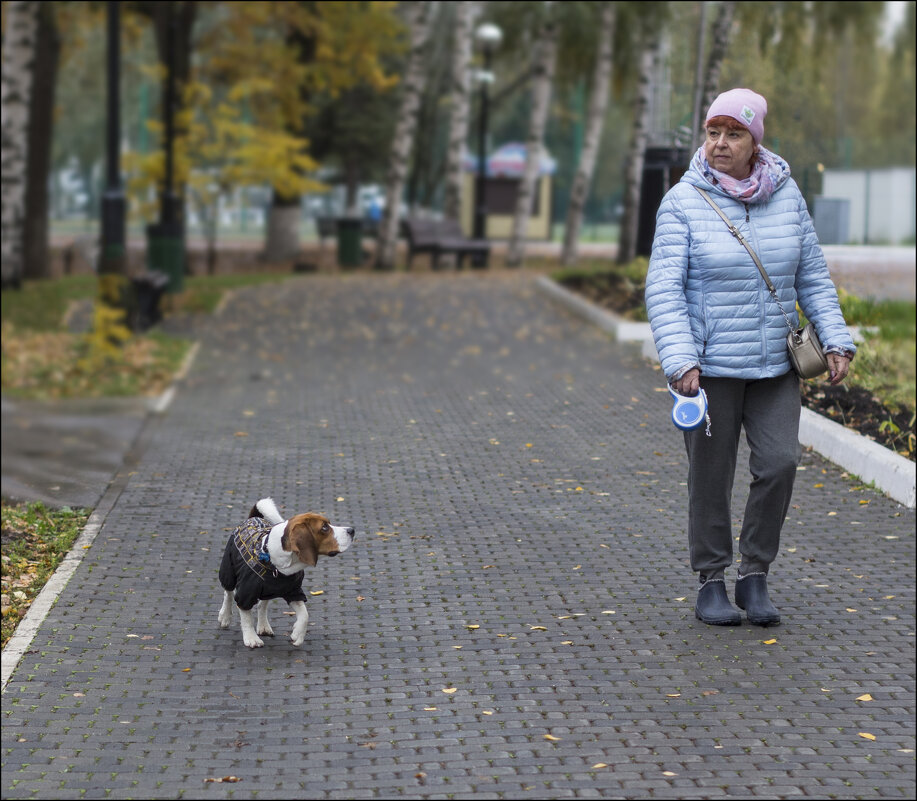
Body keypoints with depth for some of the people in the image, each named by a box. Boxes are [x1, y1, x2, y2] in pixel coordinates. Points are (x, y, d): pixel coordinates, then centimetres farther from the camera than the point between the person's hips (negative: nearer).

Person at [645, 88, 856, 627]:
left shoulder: (785, 194, 2)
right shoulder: (684, 202, -8)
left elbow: (812, 275, 8)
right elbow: (665, 290, -12)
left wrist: (836, 340, -2)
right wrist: (680, 361, -24)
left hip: (774, 364, 3)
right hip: (709, 364, -3)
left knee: (780, 463, -8)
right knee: (711, 477, 3)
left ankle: (755, 576, 8)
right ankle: (711, 582, 19)